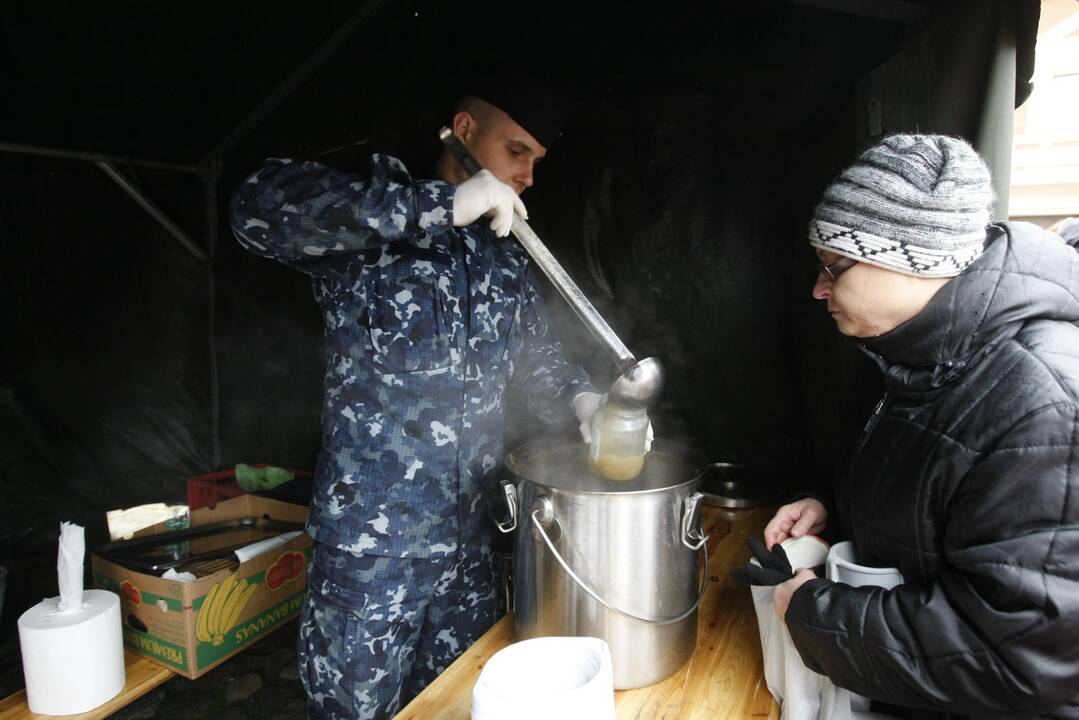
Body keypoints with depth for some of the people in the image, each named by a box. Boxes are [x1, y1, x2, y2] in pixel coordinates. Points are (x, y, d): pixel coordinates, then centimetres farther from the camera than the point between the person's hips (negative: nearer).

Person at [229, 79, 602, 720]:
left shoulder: (508, 257, 10)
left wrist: (582, 399, -4)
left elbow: (538, 349, 18)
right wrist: (445, 204, -29)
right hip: (370, 546, -5)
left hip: (469, 542, 6)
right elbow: (262, 206, -26)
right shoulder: (372, 219, -9)